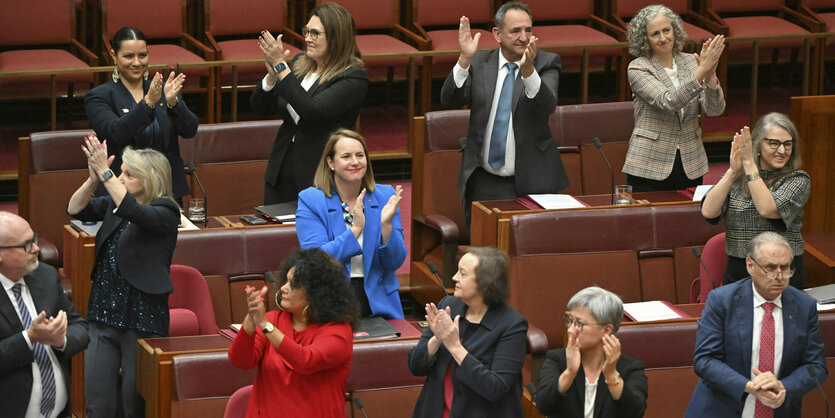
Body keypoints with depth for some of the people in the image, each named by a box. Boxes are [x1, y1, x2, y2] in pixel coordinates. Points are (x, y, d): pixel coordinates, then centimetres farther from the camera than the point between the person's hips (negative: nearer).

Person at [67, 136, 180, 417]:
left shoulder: (165, 213, -9)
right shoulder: (114, 204, 11)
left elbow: (133, 212, -27)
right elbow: (75, 209, 0)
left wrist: (105, 173, -29)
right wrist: (94, 179, -17)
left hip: (142, 320, -6)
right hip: (103, 315, 6)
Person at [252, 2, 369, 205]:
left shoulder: (354, 78, -12)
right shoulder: (299, 64, 8)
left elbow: (312, 111, -25)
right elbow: (260, 106, 7)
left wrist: (281, 67, -23)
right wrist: (272, 74, -13)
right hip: (282, 172, 6)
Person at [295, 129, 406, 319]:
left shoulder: (385, 197, 8)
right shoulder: (310, 201, 0)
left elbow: (395, 263, 3)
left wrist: (386, 224, -14)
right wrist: (355, 229, -18)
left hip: (378, 304, 2)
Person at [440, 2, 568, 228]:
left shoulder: (546, 63, 0)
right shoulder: (478, 63, 5)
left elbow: (547, 105, -18)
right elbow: (449, 100, -9)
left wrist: (528, 70, -36)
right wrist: (465, 59, -23)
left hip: (530, 183, -2)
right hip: (483, 184, 2)